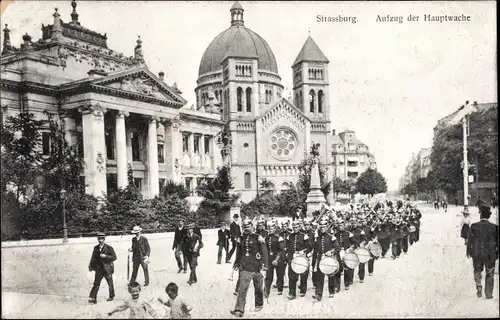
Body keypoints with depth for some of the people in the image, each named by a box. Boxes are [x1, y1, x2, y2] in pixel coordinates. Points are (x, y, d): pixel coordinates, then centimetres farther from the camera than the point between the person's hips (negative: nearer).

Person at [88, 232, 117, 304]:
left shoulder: (109, 248, -8)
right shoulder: (96, 248, 7)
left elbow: (114, 257, -10)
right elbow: (93, 258, 16)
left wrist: (105, 256, -21)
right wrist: (90, 266, 11)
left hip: (107, 268, -3)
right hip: (99, 268, 3)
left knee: (110, 284, 10)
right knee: (96, 284, -4)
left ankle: (111, 296, 27)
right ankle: (93, 298, -2)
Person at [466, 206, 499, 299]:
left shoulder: (474, 226, -8)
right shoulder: (494, 227, -7)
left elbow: (470, 240, -3)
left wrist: (468, 251, 9)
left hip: (477, 254, 0)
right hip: (490, 255, 0)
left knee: (477, 271, 18)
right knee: (489, 274, 12)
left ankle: (479, 288, 2)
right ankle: (488, 294, 14)